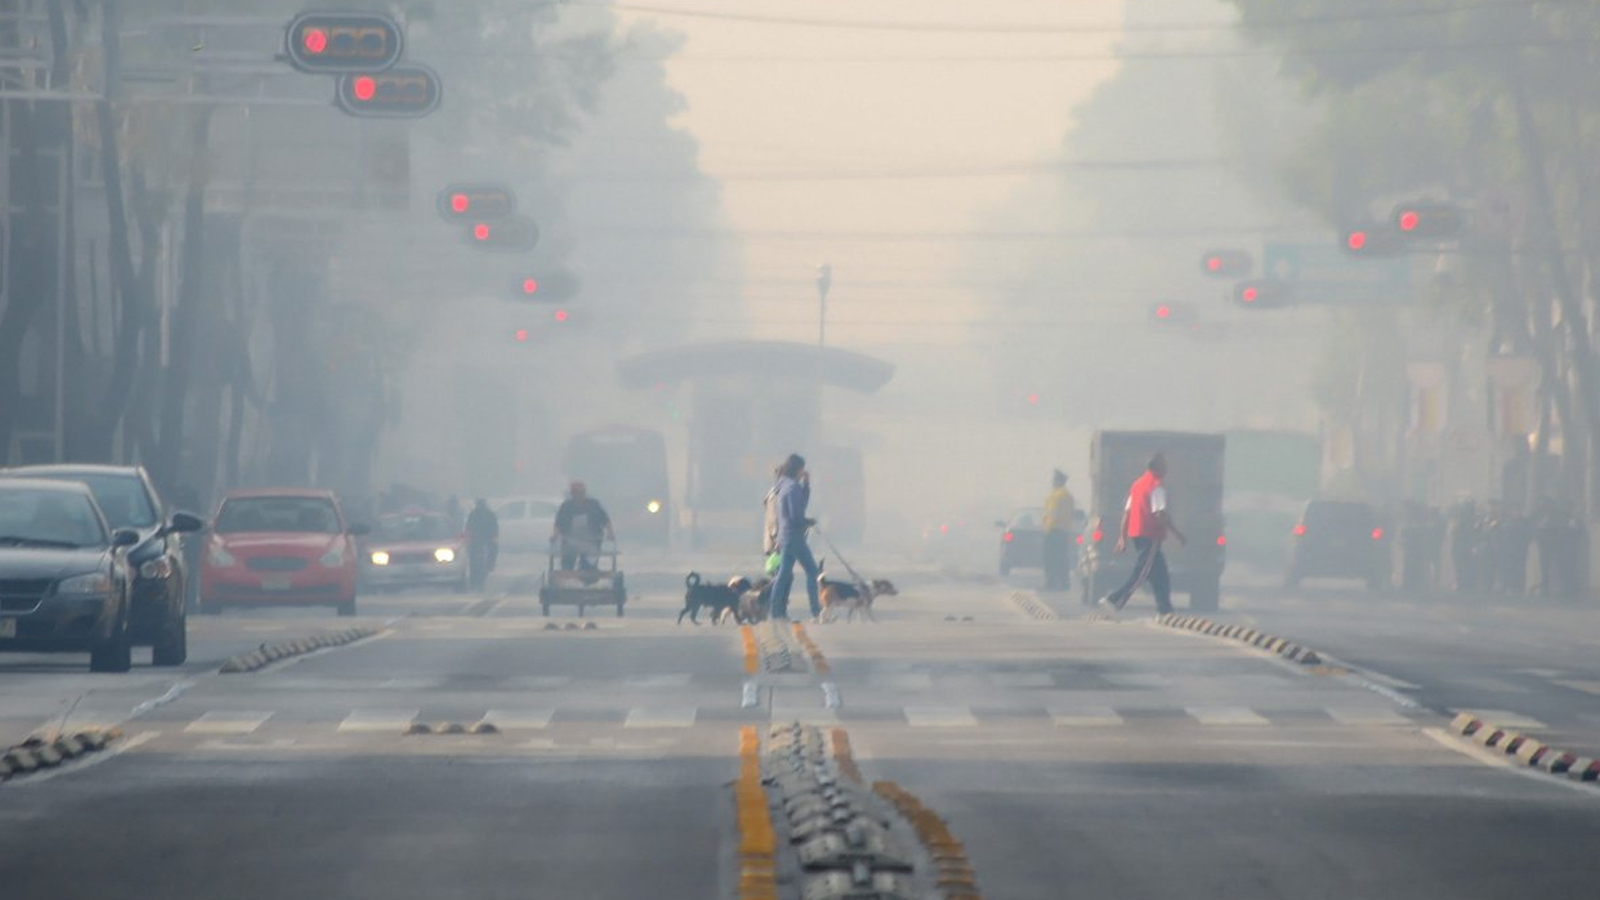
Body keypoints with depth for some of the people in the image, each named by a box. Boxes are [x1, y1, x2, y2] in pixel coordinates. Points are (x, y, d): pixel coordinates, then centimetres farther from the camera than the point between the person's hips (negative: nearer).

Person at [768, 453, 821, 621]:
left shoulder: (783, 486, 12)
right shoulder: (792, 487, -16)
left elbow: (802, 503, 22)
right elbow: (795, 515, -21)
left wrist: (806, 483, 11)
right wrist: (810, 522, -4)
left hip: (785, 535, 9)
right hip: (794, 536, -9)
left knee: (785, 574, 10)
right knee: (811, 571, -4)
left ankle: (778, 612, 8)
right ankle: (816, 612, -5)